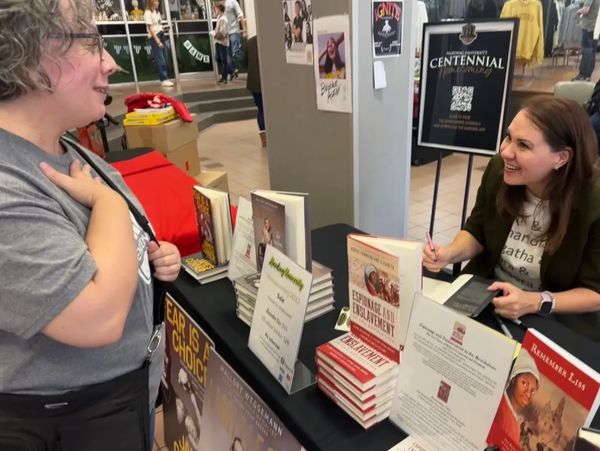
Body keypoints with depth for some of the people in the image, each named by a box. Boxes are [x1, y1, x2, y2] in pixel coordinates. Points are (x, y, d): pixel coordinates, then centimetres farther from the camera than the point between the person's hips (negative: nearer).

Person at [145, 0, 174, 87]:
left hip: (161, 35, 8)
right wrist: (157, 41, -18)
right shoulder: (148, 13, -9)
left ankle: (165, 78, 13)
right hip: (154, 37, -8)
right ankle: (164, 80, -5)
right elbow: (150, 28, -13)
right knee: (160, 60, -8)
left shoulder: (157, 12, 16)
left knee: (165, 59, 6)